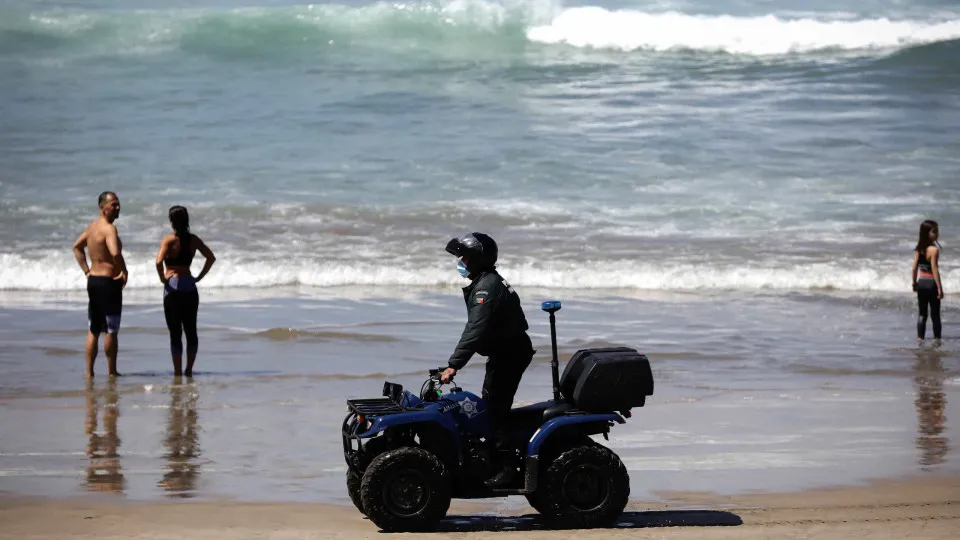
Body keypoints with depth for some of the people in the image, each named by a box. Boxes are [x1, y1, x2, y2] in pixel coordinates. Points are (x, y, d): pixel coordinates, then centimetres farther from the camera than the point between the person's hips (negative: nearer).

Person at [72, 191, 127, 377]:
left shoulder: (92, 226, 11)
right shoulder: (109, 229, -18)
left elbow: (77, 247, 23)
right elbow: (115, 253, -34)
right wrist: (124, 271, -18)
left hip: (93, 280, 9)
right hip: (109, 282, -9)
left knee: (93, 330, 13)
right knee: (111, 330, 1)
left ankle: (89, 371, 13)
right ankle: (112, 371, 6)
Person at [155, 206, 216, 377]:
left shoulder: (169, 240, -12)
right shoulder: (193, 240, 4)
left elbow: (159, 261, -25)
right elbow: (211, 258, 7)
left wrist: (162, 278, -10)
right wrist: (199, 277, 9)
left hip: (173, 287, -4)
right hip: (190, 287, 5)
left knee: (175, 332, -1)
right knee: (191, 330, 11)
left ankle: (178, 372, 0)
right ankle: (189, 370, 14)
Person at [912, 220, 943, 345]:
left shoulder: (918, 249, 2)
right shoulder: (934, 249, -17)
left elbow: (915, 268, 4)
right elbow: (934, 269, -19)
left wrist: (914, 283, 16)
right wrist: (939, 287, -15)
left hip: (921, 282, 5)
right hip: (931, 283, -5)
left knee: (922, 313, 13)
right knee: (935, 314, 5)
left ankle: (920, 337, 11)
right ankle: (937, 338, 10)